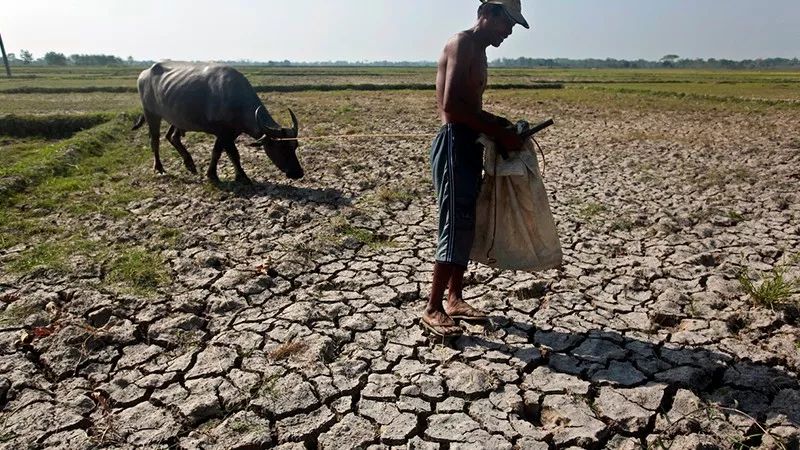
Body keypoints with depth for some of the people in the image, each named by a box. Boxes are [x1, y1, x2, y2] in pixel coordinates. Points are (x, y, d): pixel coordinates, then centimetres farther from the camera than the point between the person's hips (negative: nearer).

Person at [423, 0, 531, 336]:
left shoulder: (478, 52, 20)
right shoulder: (462, 44, -10)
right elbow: (452, 106, -21)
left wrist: (503, 125, 11)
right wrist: (497, 133, -17)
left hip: (469, 146, 10)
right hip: (454, 145, -10)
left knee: (468, 226, 12)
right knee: (455, 228, -8)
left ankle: (455, 299, 23)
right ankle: (432, 310, 3)